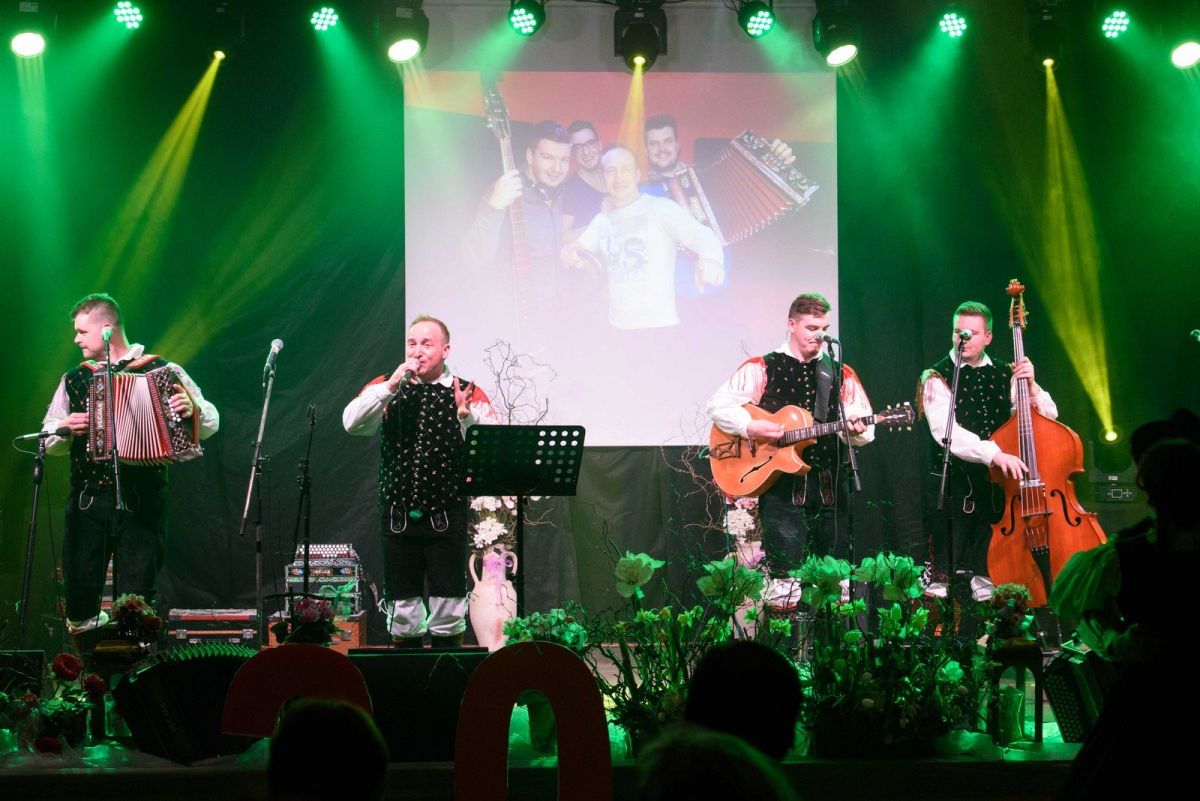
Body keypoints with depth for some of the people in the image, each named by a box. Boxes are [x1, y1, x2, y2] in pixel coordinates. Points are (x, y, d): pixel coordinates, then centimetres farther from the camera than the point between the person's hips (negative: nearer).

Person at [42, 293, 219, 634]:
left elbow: (211, 423, 0)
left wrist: (193, 409, -22)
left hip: (142, 502, -3)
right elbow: (49, 441, 19)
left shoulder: (163, 372, 3)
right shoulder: (74, 380, 15)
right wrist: (66, 428, -3)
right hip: (88, 500, 3)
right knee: (78, 598, 2)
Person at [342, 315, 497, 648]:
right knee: (402, 613, 7)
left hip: (446, 518, -2)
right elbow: (352, 423, -12)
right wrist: (392, 386, -18)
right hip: (397, 517, 2)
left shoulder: (468, 394, 0)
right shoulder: (384, 388, 6)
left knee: (448, 613, -2)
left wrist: (465, 416, -26)